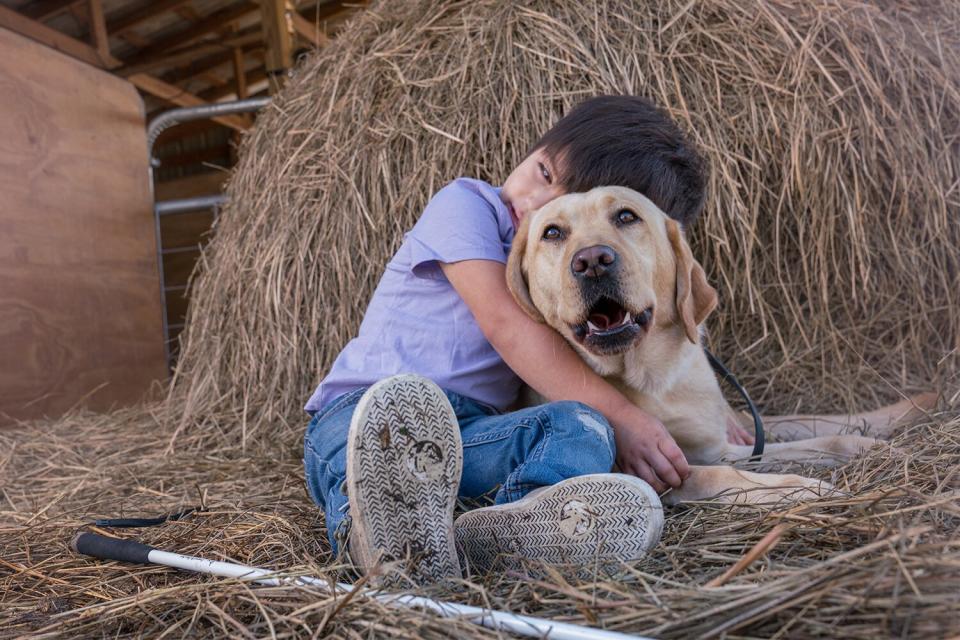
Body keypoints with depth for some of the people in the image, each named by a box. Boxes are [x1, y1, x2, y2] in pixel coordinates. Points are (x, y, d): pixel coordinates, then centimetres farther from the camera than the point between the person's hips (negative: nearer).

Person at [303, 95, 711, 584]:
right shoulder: (467, 204, -1)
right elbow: (504, 324, -15)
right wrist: (620, 415, -19)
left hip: (471, 431, 4)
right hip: (357, 410, -3)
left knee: (582, 428, -25)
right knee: (399, 403, -37)